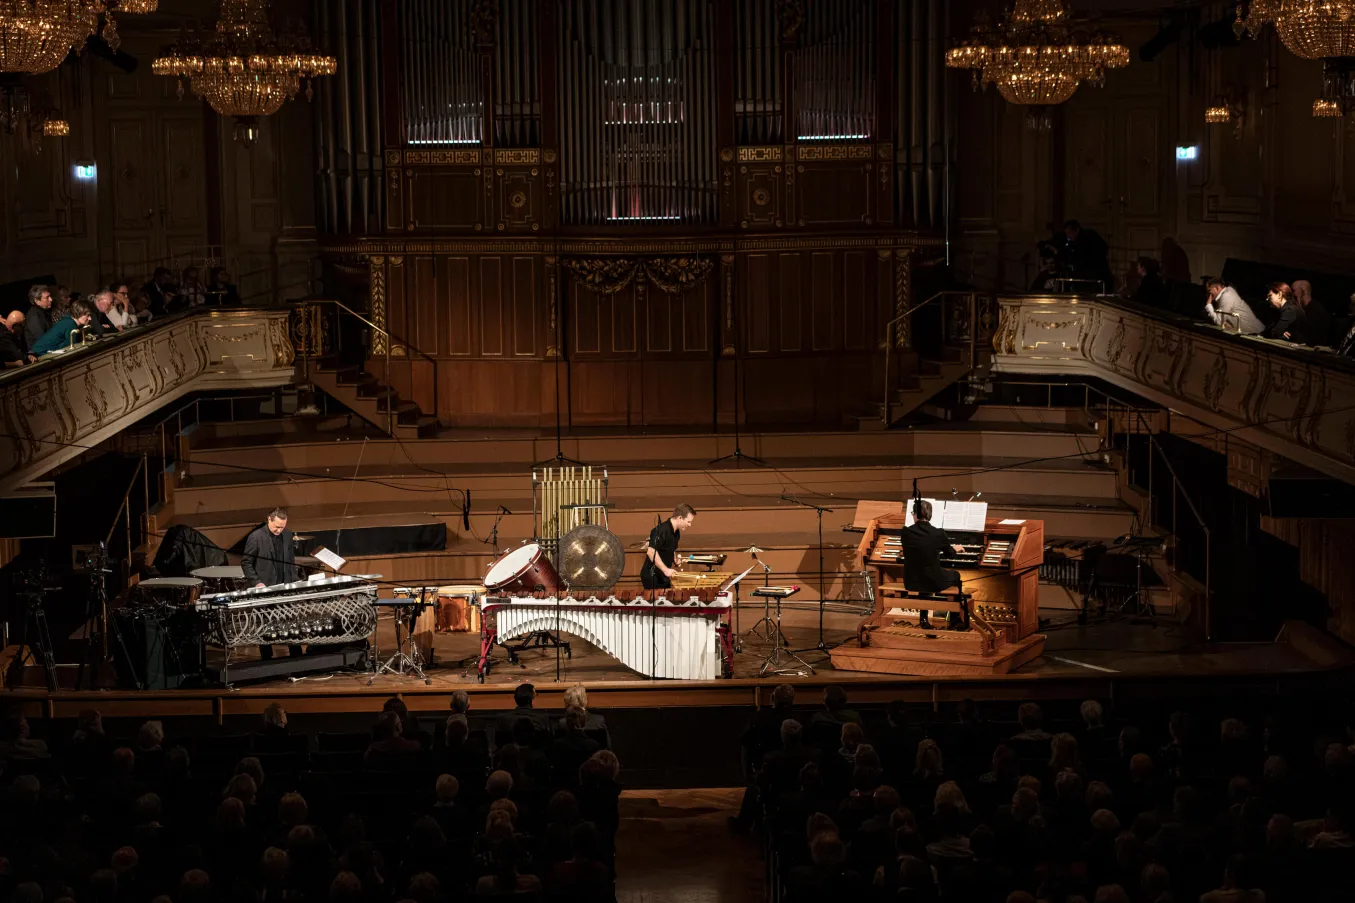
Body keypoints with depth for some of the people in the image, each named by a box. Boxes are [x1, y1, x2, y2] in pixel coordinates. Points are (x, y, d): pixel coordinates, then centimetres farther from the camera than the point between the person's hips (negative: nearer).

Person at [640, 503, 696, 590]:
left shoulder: (676, 533, 9)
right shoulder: (661, 530, -20)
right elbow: (651, 552, -28)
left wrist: (675, 559, 5)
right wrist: (665, 569, -29)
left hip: (663, 576, 9)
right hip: (652, 577, -9)